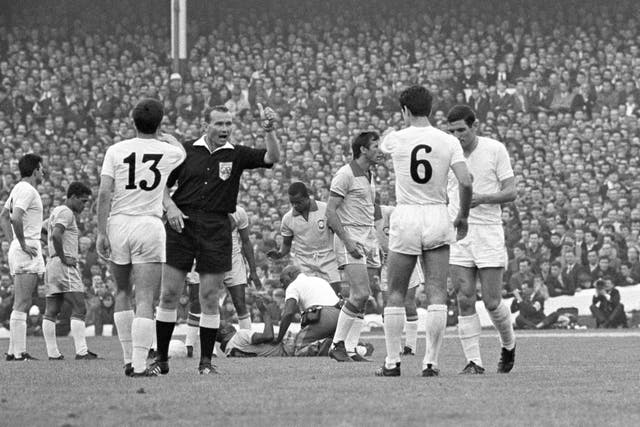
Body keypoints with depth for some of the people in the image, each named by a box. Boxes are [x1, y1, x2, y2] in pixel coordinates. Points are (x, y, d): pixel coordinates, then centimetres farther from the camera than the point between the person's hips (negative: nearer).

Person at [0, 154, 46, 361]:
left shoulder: (18, 188, 18)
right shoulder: (27, 190, -12)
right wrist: (23, 245, -18)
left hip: (18, 249, 10)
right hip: (28, 250, -10)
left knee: (21, 305, 11)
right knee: (21, 305, -11)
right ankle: (18, 352, -13)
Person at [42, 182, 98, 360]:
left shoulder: (56, 211, 21)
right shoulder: (66, 213, -10)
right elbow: (56, 235, -26)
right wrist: (63, 258, -17)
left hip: (52, 265, 10)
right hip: (65, 266, -10)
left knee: (51, 312, 4)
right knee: (79, 309, -13)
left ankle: (53, 353, 3)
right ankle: (81, 351, -20)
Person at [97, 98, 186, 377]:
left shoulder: (116, 151, 0)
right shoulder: (168, 152, 1)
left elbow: (104, 193, -7)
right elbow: (181, 151, 28)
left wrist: (101, 233, -4)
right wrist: (165, 137, 47)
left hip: (117, 223, 2)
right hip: (149, 225, -2)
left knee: (123, 292, 18)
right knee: (145, 299, -4)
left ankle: (129, 359, 18)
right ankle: (140, 364, -12)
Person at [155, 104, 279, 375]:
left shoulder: (236, 155, 6)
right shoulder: (187, 150, 6)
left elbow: (272, 158, -7)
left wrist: (269, 131, -23)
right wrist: (171, 207, -6)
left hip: (217, 229, 0)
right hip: (182, 224, 0)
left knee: (209, 297, 1)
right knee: (169, 294, -1)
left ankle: (206, 361, 8)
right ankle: (160, 356, 9)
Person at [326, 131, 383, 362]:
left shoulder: (369, 176, 17)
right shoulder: (345, 175, -9)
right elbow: (330, 212, -13)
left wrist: (375, 244, 20)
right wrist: (348, 241, -20)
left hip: (368, 240, 8)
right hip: (350, 240, -8)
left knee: (362, 298, 4)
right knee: (360, 293, -18)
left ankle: (350, 349, 5)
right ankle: (338, 344, -9)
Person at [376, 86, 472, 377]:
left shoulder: (396, 139, -2)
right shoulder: (448, 142, -1)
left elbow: (382, 147, 23)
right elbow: (466, 182, -9)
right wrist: (463, 216, 6)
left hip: (405, 217, -1)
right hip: (438, 217, 1)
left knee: (396, 295, 8)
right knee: (437, 295, 2)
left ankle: (392, 362, 6)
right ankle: (431, 362, -2)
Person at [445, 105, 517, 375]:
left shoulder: (495, 150, -3)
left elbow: (510, 192, -4)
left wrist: (482, 199, -21)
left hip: (489, 231, -3)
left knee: (491, 301, -2)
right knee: (465, 300, -6)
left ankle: (509, 345, 26)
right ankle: (473, 362, -3)